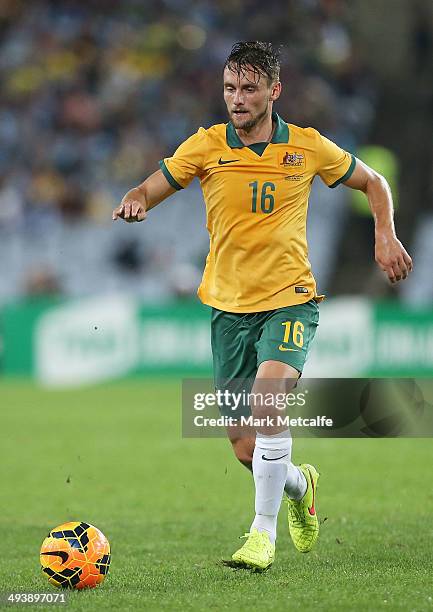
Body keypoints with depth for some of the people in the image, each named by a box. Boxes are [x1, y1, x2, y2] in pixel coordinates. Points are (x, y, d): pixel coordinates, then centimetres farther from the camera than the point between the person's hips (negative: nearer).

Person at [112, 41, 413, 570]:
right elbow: (150, 190, -4)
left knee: (268, 397, -29)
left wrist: (385, 235, -1)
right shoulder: (207, 145, -2)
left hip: (290, 300, -2)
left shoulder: (308, 147, -1)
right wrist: (134, 203, -28)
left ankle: (264, 531, -18)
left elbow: (372, 182, 14)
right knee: (245, 450, 3)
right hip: (228, 306, 2)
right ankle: (298, 484, 39)